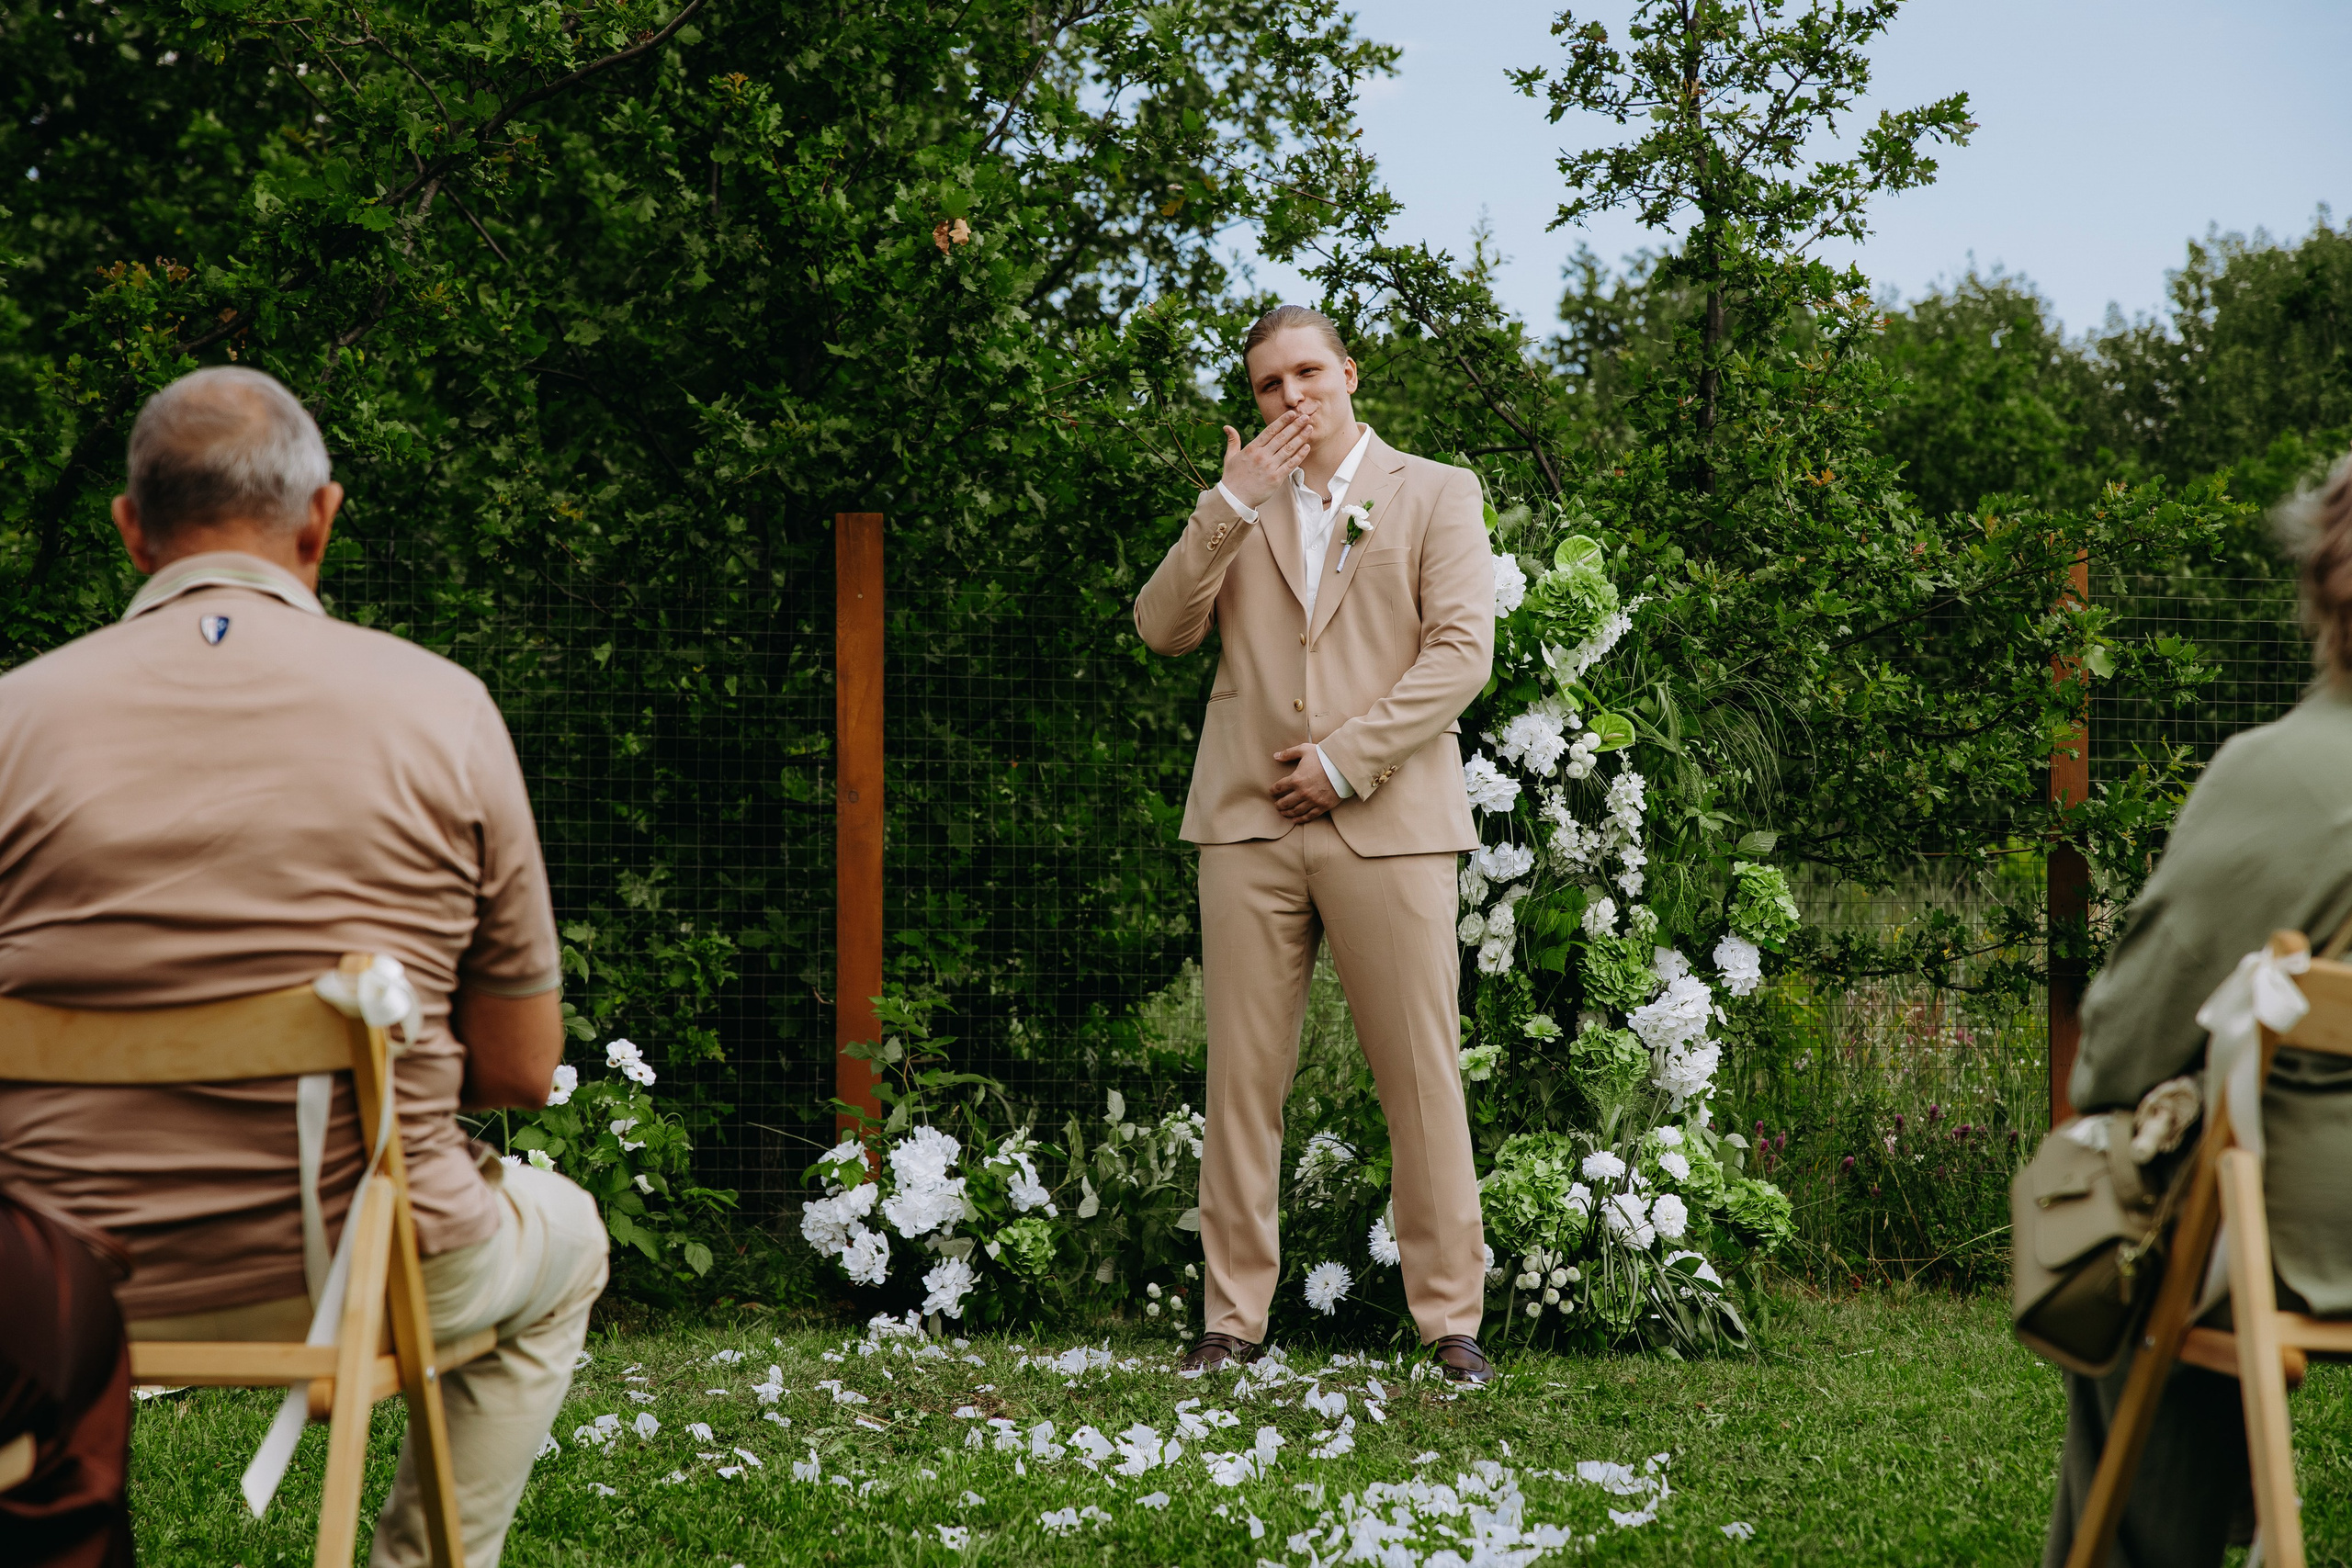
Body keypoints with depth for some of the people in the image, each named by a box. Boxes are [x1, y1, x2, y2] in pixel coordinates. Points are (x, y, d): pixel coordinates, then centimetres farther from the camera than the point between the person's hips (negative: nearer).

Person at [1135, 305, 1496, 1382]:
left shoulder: (1436, 495, 9)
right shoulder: (1236, 511, 18)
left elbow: (1460, 651, -2)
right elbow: (1163, 630, 4)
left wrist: (1347, 759, -9)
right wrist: (1231, 506, -6)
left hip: (1387, 820, -2)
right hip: (1248, 824, 2)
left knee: (1421, 1074, -3)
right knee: (1241, 1076, 1)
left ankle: (1451, 1318, 3)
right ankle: (1234, 1316, 7)